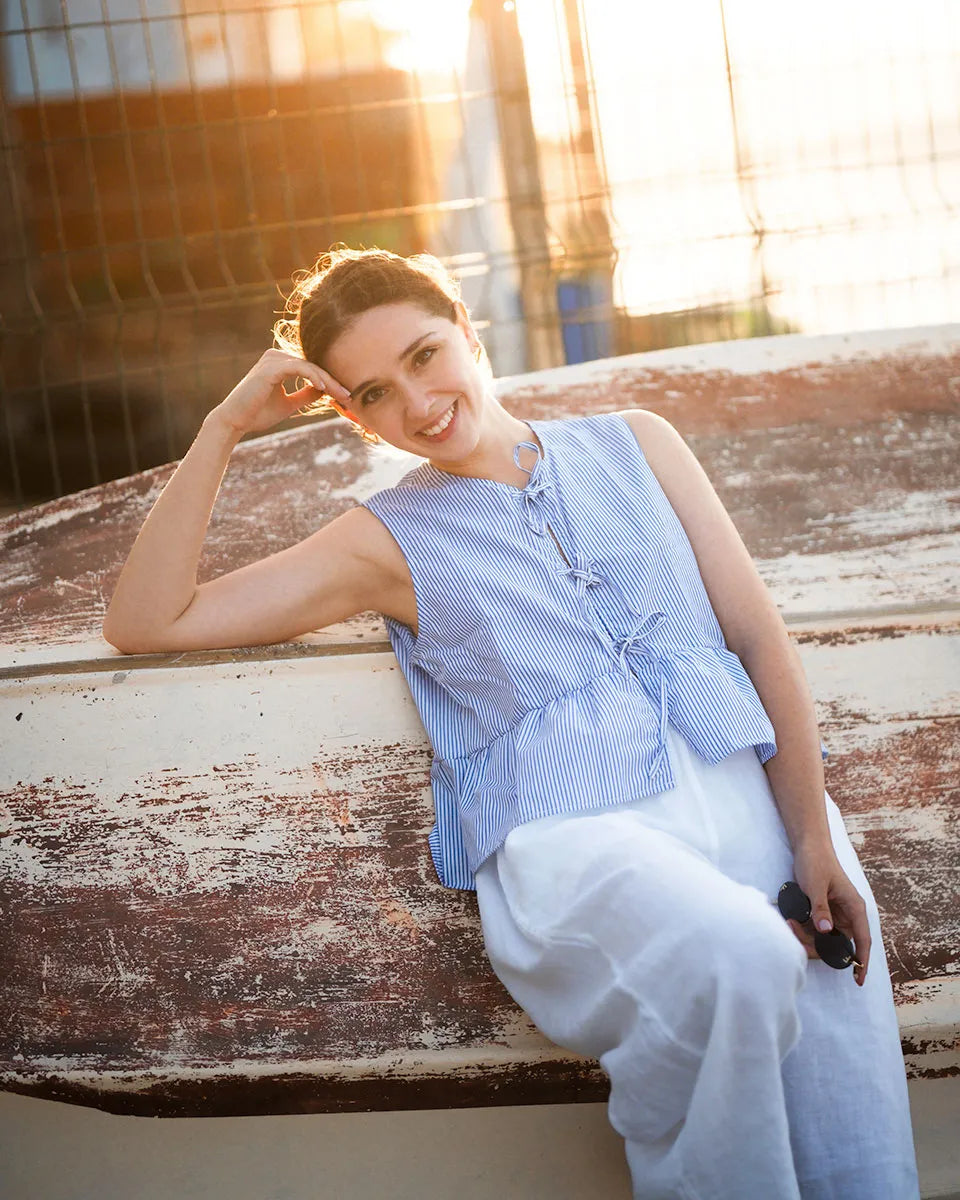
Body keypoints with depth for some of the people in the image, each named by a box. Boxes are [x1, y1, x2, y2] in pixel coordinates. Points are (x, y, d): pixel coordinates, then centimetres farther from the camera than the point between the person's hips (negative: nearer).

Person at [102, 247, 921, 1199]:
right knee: (735, 967, -34)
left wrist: (814, 838, 1)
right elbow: (143, 623, 10)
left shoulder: (636, 446, 20)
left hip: (748, 790, 2)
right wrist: (223, 429, 6)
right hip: (570, 837, -2)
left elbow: (760, 636, 13)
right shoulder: (391, 540, 15)